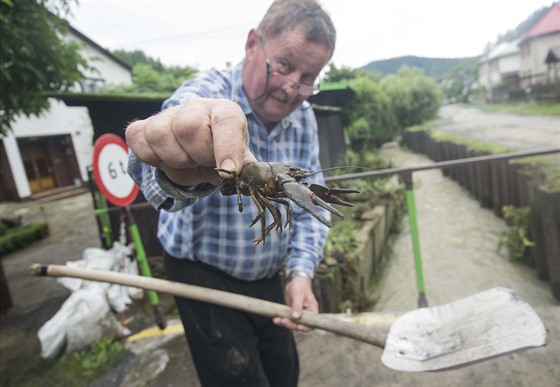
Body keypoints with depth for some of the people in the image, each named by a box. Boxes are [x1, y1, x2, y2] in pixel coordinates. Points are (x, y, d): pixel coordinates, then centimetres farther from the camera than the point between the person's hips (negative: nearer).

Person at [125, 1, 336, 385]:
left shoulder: (304, 118, -5)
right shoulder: (206, 93, -21)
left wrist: (301, 271, -15)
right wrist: (178, 173, -68)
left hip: (268, 279, 6)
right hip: (204, 278, -5)